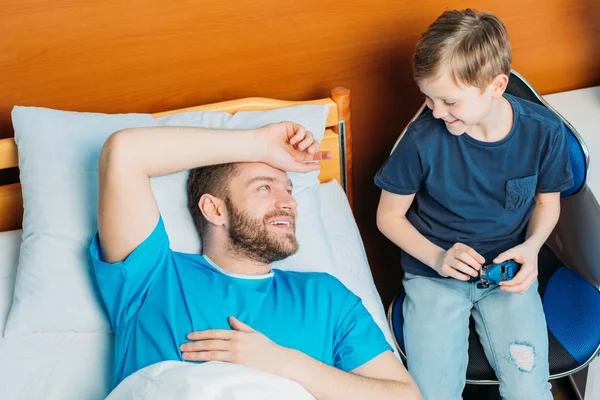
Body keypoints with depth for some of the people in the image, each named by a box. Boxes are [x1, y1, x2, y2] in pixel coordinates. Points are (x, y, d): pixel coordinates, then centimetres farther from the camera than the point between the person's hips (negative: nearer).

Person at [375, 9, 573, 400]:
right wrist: (437, 257, -16)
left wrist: (531, 246, -11)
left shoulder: (544, 130, -12)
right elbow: (389, 216, -3)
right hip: (433, 273, -1)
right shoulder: (423, 138, -18)